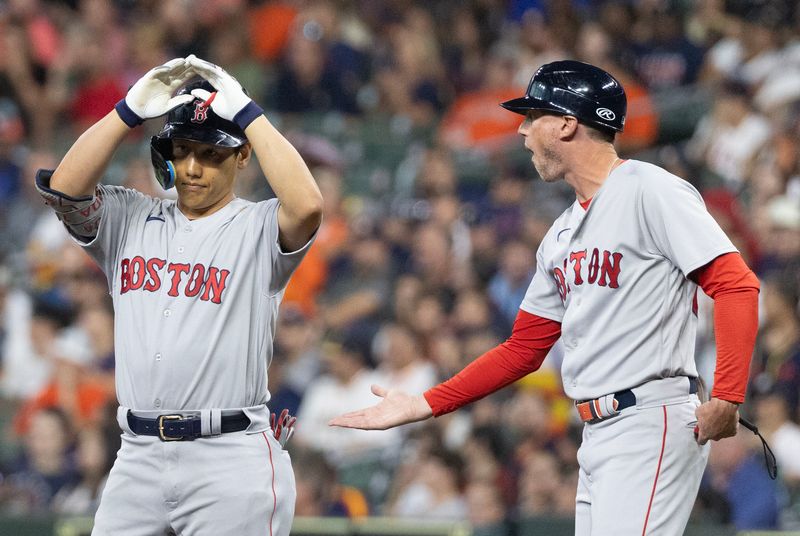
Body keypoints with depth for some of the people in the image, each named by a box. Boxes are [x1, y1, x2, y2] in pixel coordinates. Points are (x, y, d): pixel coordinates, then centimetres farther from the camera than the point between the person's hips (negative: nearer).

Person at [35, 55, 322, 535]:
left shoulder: (258, 228, 3)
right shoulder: (131, 219, 16)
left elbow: (307, 206, -19)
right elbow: (65, 187, -1)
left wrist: (247, 112, -10)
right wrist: (132, 109, -1)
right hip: (139, 456, 4)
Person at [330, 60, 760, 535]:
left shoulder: (651, 192, -7)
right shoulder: (562, 234, 20)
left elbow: (737, 286, -15)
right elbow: (524, 350, 24)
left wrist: (726, 398, -25)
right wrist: (423, 406, 19)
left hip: (652, 424, -9)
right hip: (598, 438, 9)